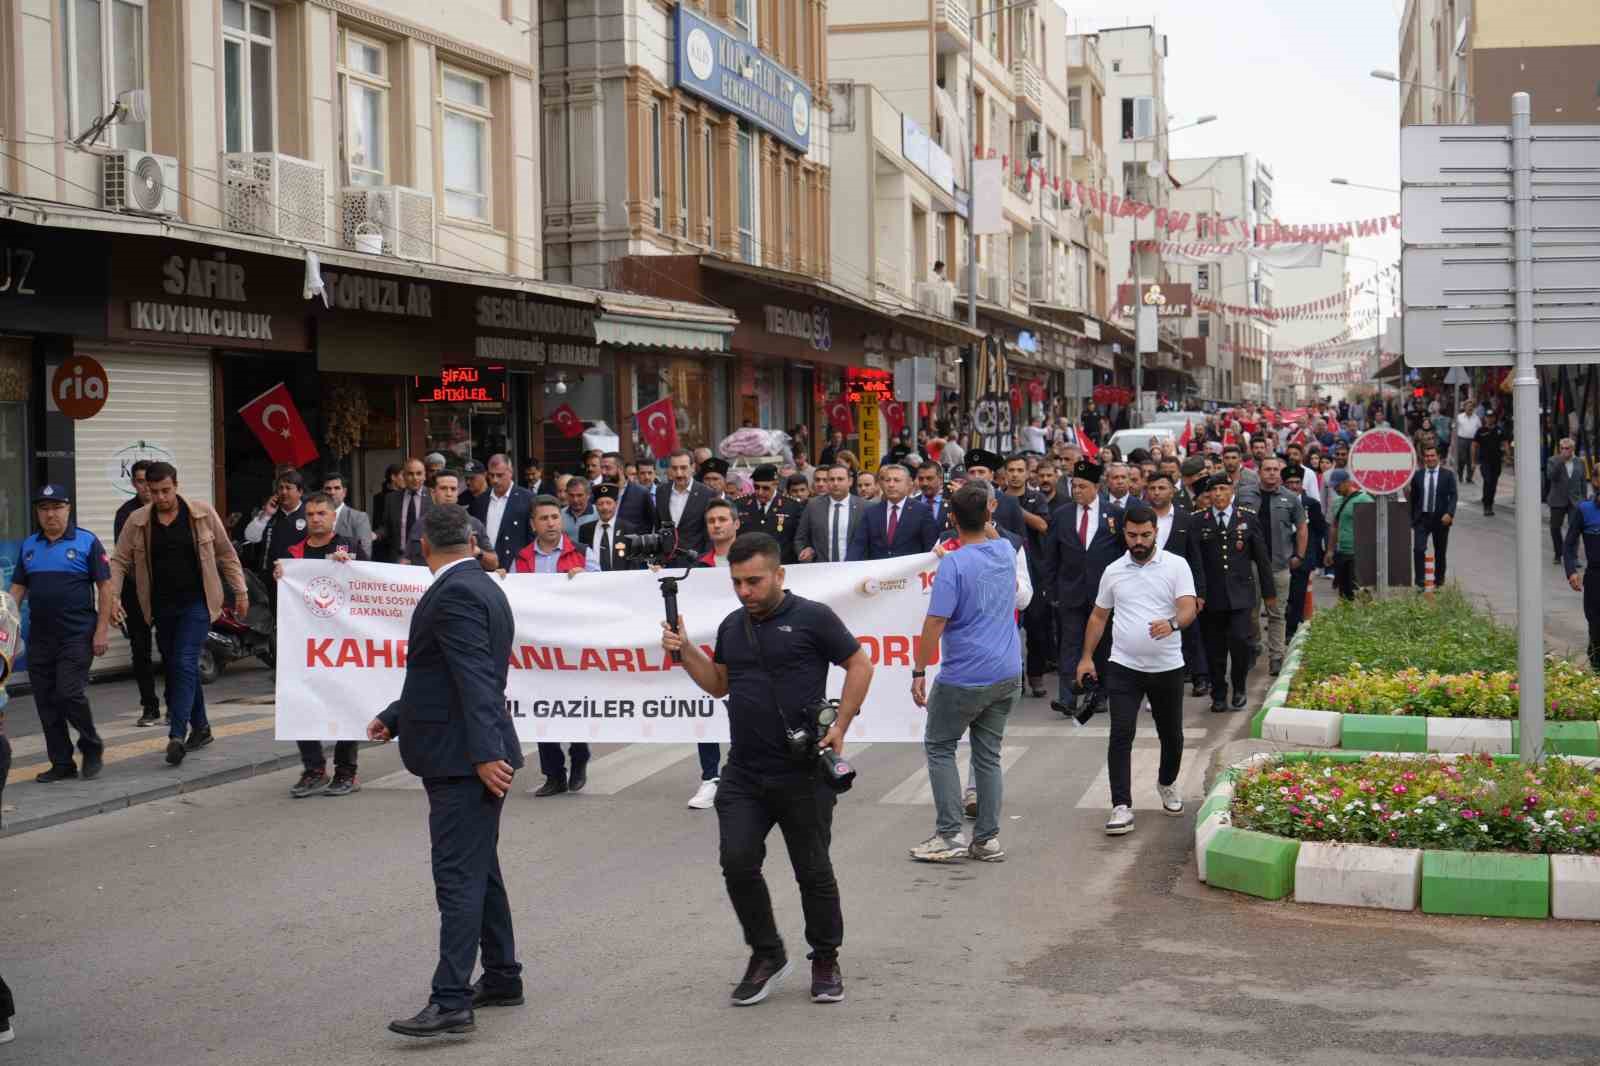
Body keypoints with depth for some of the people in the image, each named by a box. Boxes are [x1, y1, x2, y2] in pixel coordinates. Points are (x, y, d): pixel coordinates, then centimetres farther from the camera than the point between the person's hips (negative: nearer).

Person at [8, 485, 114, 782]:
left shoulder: (86, 542, -2)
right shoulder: (29, 545, 12)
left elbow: (105, 587, -3)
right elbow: (18, 588, 15)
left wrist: (102, 629, -10)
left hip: (77, 635, -5)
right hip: (40, 635, 5)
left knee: (70, 694, -12)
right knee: (46, 702, 5)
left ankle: (91, 747, 11)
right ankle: (61, 763, 15)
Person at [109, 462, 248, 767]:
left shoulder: (202, 514, -5)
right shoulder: (137, 521, 1)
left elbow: (226, 553, 3)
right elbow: (119, 561, 4)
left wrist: (240, 591, 4)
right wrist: (112, 596, -10)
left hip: (196, 604, -4)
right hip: (162, 607, 4)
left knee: (185, 665, -14)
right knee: (174, 669, 12)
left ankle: (177, 735, -18)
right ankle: (200, 727, 26)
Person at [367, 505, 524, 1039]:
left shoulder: (454, 593, -16)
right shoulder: (481, 586, 15)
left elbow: (476, 678, -24)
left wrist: (484, 754, -28)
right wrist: (394, 717, 21)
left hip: (462, 759, -10)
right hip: (473, 755, 10)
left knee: (458, 875, -11)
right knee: (478, 870, 18)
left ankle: (451, 1001, -12)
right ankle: (502, 979, 27)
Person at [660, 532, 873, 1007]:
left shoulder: (812, 617, -7)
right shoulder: (732, 626, 12)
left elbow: (860, 665, -2)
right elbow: (719, 683, 24)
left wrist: (839, 727, -9)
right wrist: (685, 651, 9)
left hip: (802, 773, -5)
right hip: (743, 775, 5)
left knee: (813, 870, 5)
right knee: (738, 863, -6)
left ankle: (826, 962, 23)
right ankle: (766, 954, 13)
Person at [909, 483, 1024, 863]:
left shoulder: (953, 564, -17)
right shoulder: (1006, 551, 3)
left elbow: (935, 623, -19)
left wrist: (919, 671, -14)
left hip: (964, 678, -6)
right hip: (1007, 675, 6)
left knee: (939, 747, 7)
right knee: (989, 755, 11)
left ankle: (950, 834, 1)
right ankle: (988, 838, 11)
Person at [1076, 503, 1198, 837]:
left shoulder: (1176, 566, -3)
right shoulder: (1113, 571, 6)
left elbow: (1189, 608, -14)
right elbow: (1099, 616, 15)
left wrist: (1173, 623, -36)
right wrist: (1086, 656, 10)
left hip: (1167, 668, -1)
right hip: (1124, 668, 1)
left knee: (1171, 734, 14)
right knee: (1121, 734, -10)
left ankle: (1167, 784, 42)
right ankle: (1121, 807, -9)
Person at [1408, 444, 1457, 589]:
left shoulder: (1447, 475, 1)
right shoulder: (1417, 475, 6)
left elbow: (1453, 496, -5)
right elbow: (1413, 498, 9)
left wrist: (1449, 513, -20)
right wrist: (1412, 518, 7)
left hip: (1441, 519, 0)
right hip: (1422, 518, 0)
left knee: (1440, 552, 9)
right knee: (1418, 549, -13)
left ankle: (1439, 581, 24)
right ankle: (1419, 582, -10)